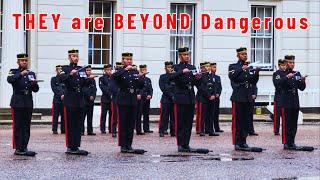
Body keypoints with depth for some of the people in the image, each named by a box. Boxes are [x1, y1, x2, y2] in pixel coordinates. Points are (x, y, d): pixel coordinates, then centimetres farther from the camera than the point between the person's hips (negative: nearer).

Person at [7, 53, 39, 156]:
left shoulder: (31, 74, 15)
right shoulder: (14, 72, 5)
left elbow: (36, 90, 12)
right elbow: (9, 80, -18)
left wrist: (34, 83, -9)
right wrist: (21, 74, -27)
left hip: (28, 103, 4)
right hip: (17, 103, -4)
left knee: (26, 126, 3)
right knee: (18, 126, -4)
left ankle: (24, 148, 6)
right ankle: (18, 149, -3)